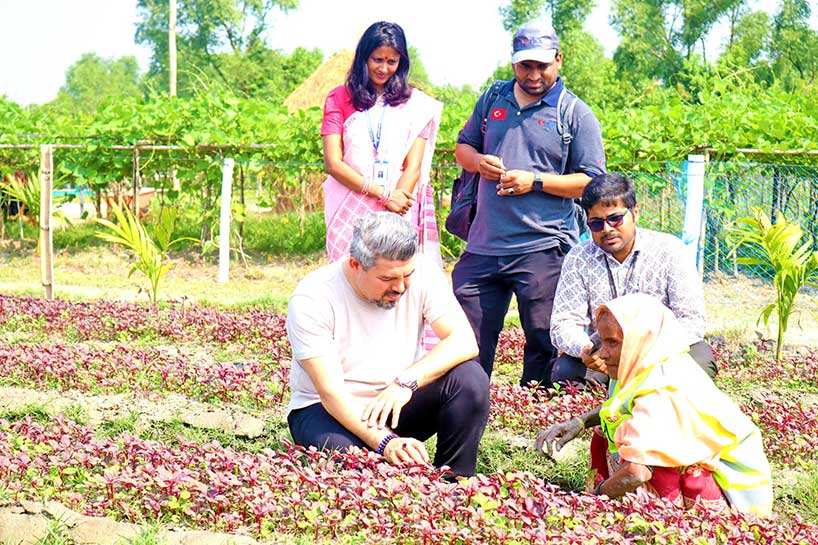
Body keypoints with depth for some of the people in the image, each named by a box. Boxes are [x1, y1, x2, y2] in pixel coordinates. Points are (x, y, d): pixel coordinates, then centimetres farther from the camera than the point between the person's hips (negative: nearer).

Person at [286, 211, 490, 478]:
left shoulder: (423, 272, -11)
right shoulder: (311, 299, -21)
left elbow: (464, 342, -18)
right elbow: (330, 392, -25)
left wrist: (406, 382, -33)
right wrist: (385, 441, -40)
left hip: (398, 404, 4)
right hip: (328, 410, -4)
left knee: (470, 379, -22)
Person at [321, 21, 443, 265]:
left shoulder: (415, 103, 9)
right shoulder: (339, 98, 8)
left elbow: (413, 167, 1)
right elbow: (333, 163, -1)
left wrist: (392, 217, -13)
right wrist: (384, 194, -11)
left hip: (401, 215, 1)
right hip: (351, 215, 0)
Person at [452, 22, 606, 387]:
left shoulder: (576, 114, 0)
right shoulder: (492, 99, 12)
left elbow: (593, 182, -4)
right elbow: (462, 146, 22)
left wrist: (535, 181, -14)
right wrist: (478, 161, -2)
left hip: (542, 248, -4)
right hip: (483, 246, 4)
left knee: (543, 344, 4)